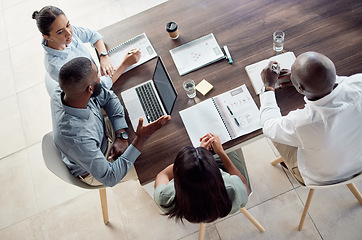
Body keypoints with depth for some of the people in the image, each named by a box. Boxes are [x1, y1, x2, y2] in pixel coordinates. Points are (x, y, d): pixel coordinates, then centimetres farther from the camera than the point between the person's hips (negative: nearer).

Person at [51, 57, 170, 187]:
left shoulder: (61, 93, -25)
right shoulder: (77, 139, -45)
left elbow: (108, 97, -10)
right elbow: (109, 178, -35)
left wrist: (122, 136, -19)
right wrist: (140, 139, -38)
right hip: (93, 171, -6)